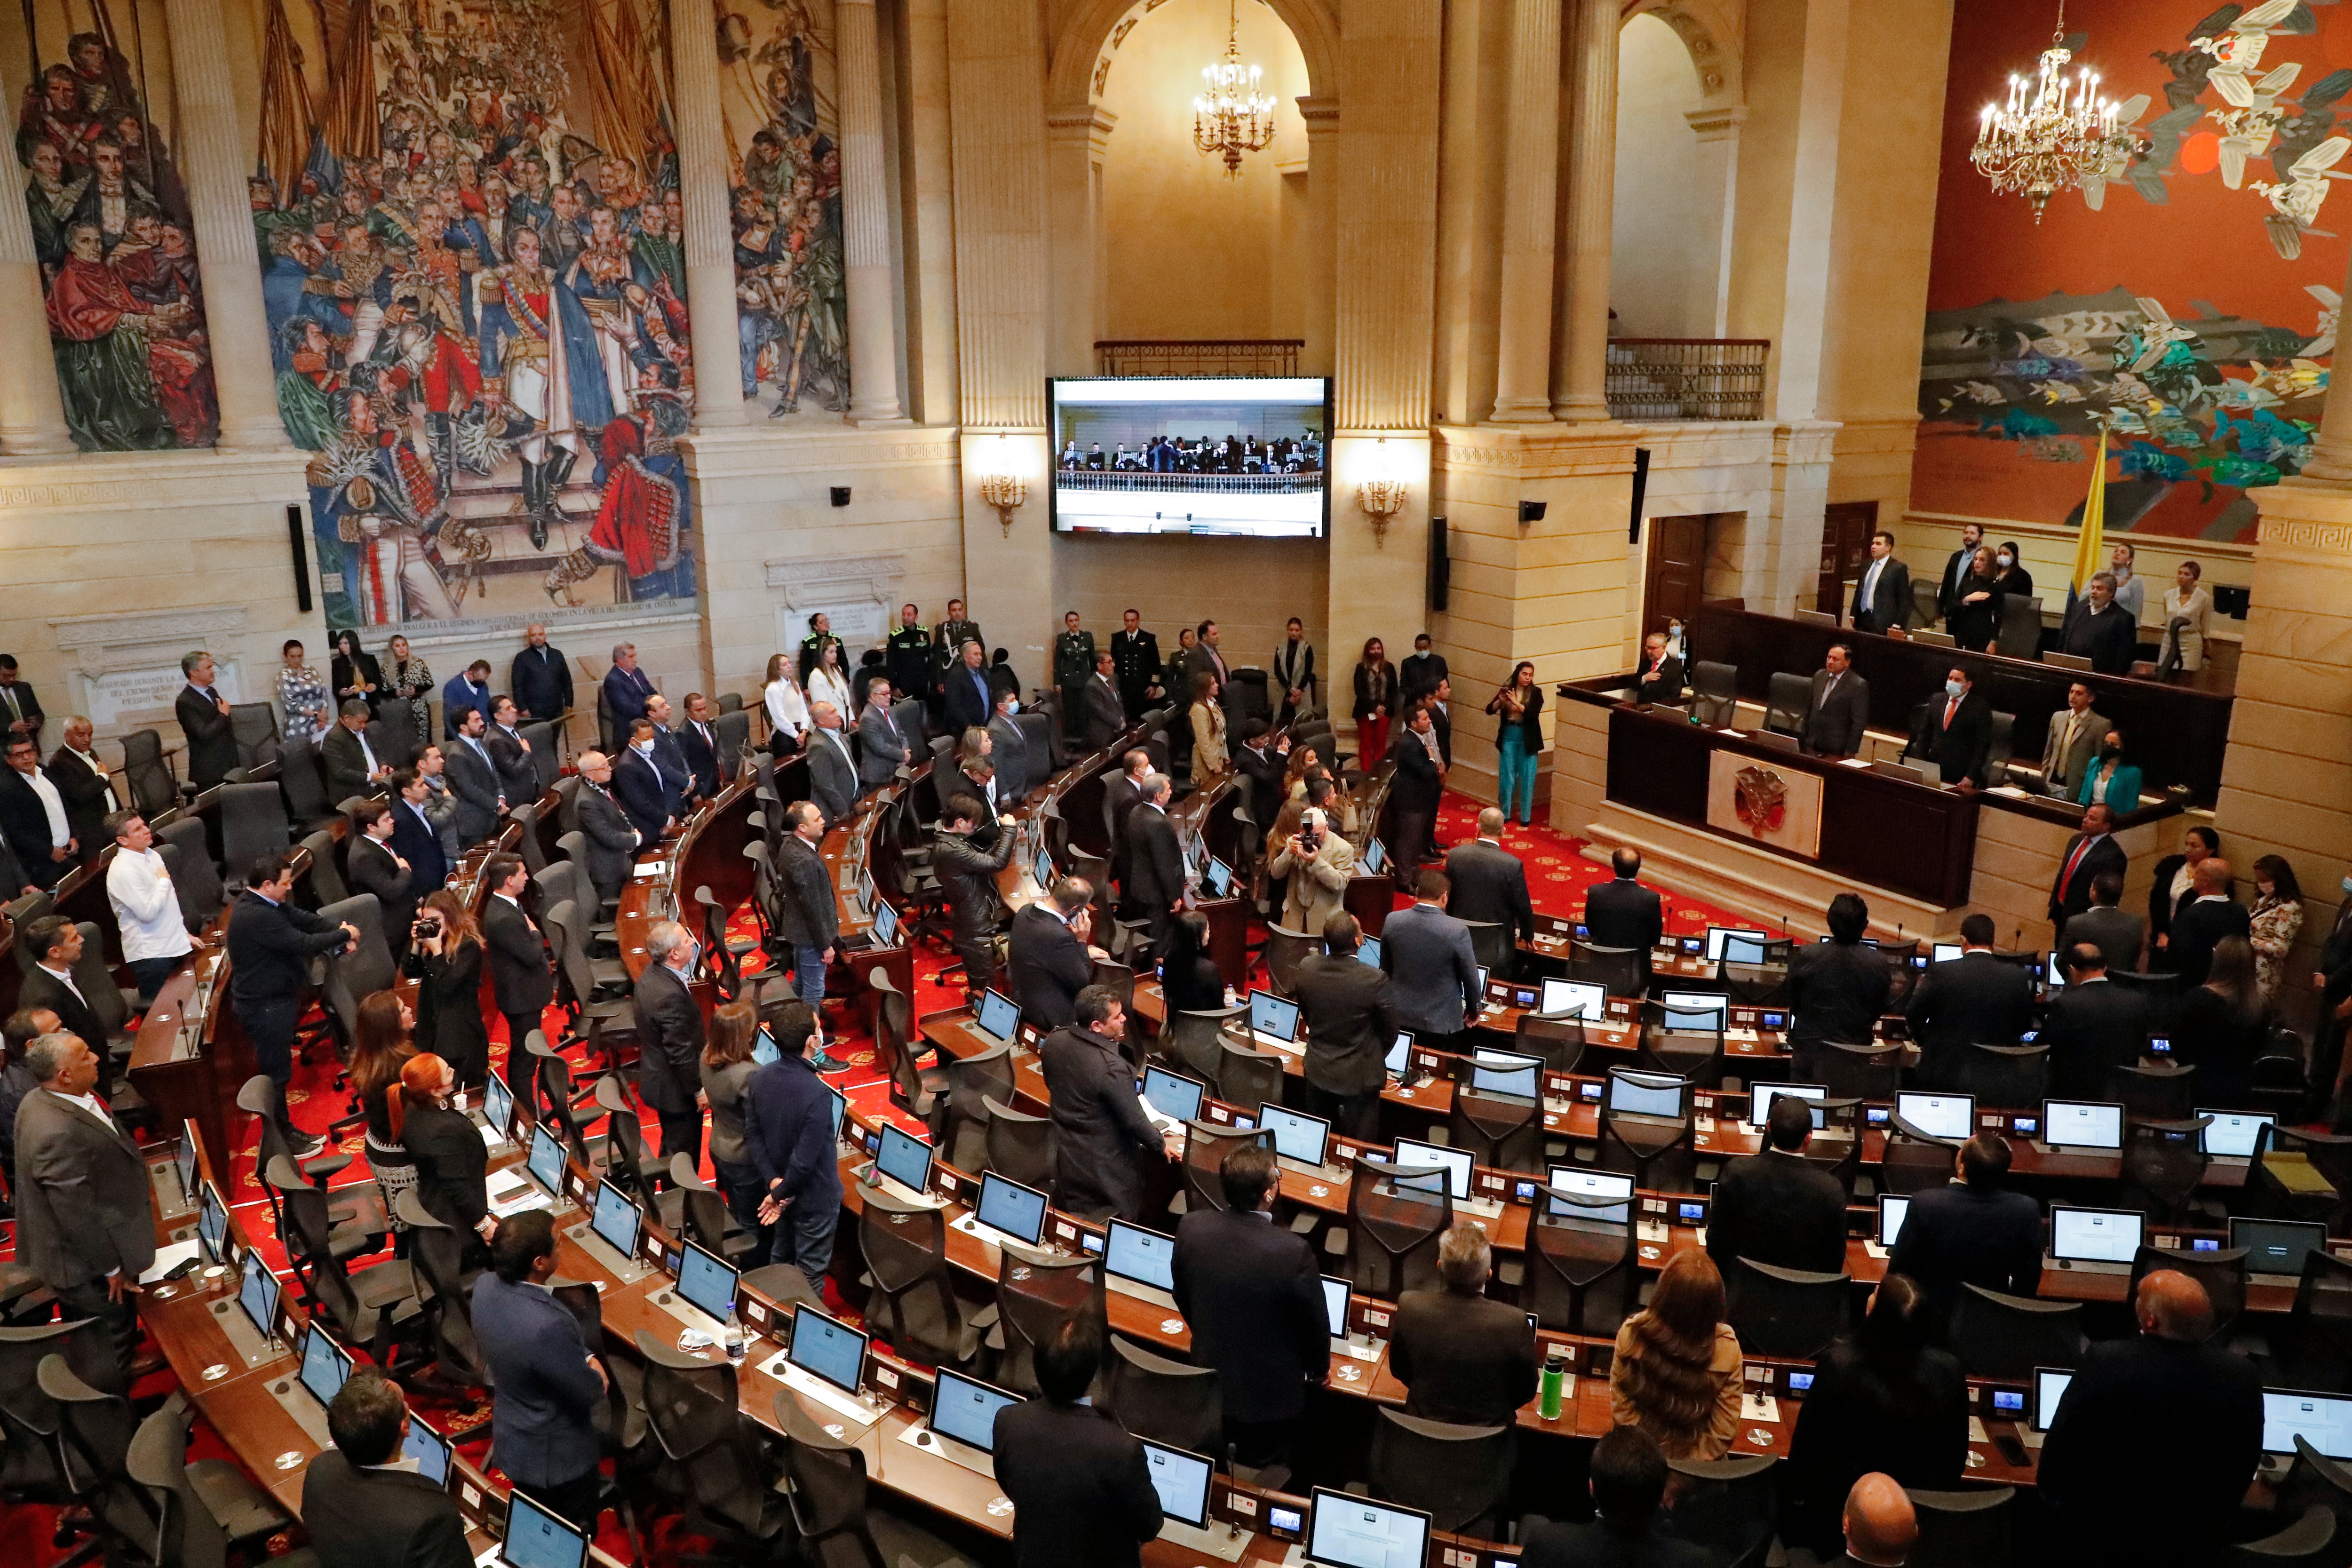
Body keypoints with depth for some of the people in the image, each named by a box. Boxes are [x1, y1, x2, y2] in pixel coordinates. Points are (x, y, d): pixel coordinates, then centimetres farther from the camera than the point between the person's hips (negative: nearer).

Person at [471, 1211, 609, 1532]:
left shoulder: (486, 1285, -16)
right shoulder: (548, 1327, -41)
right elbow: (590, 1393, -25)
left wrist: (586, 1359, -8)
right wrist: (596, 1374, -4)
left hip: (512, 1442, 8)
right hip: (556, 1459, -8)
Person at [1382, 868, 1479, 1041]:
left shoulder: (1393, 921, -7)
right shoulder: (1457, 931, -20)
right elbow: (1470, 977, -8)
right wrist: (1474, 1009, 10)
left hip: (1400, 1016, 4)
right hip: (1440, 1022, -4)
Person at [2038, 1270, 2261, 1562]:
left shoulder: (2104, 1361, -25)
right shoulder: (2243, 1375, -17)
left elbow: (2060, 1448, -13)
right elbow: (2245, 1467, -1)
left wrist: (2053, 1495, 7)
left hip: (2102, 1531, -3)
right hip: (2198, 1543, 3)